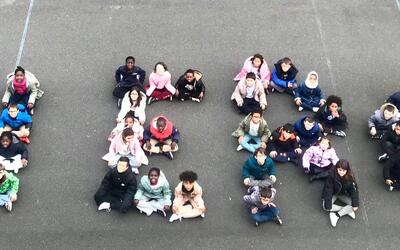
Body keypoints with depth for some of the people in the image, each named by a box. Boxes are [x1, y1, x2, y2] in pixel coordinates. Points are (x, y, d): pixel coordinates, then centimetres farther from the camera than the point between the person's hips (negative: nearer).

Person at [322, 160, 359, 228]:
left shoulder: (350, 177, -22)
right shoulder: (332, 175, -30)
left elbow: (354, 190, -17)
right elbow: (328, 190, -27)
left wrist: (355, 204, -25)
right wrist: (328, 206, -29)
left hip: (344, 195, 2)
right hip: (333, 194, -2)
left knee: (353, 204, -22)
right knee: (325, 206, -26)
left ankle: (336, 215, -24)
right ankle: (347, 210, -16)